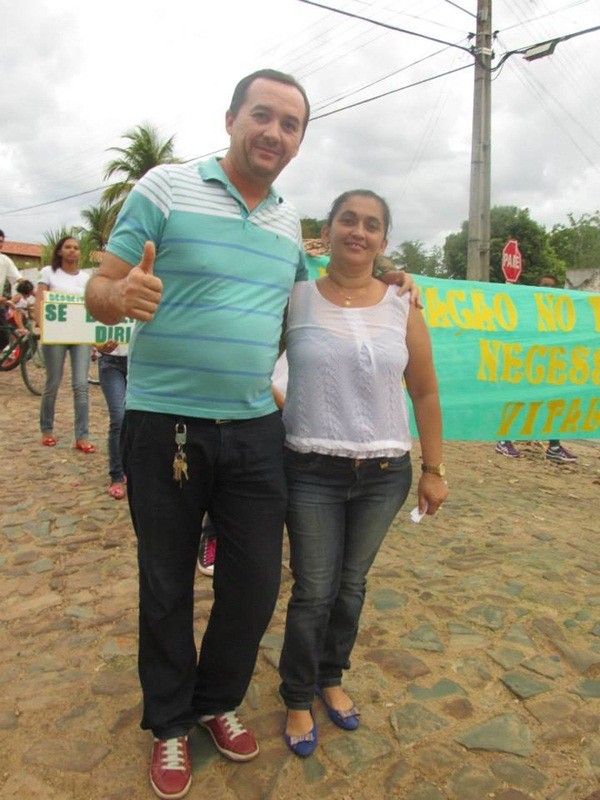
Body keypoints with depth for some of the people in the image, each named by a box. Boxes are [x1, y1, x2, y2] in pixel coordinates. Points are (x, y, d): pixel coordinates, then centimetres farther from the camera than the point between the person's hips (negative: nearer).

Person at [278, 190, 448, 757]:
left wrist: (433, 469, 7)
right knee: (314, 592, 5)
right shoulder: (295, 298, -4)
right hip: (311, 470, -2)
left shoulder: (402, 307, 1)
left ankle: (332, 678, 40)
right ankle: (297, 699, 29)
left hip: (384, 473, 2)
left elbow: (425, 394, 6)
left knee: (351, 586, 15)